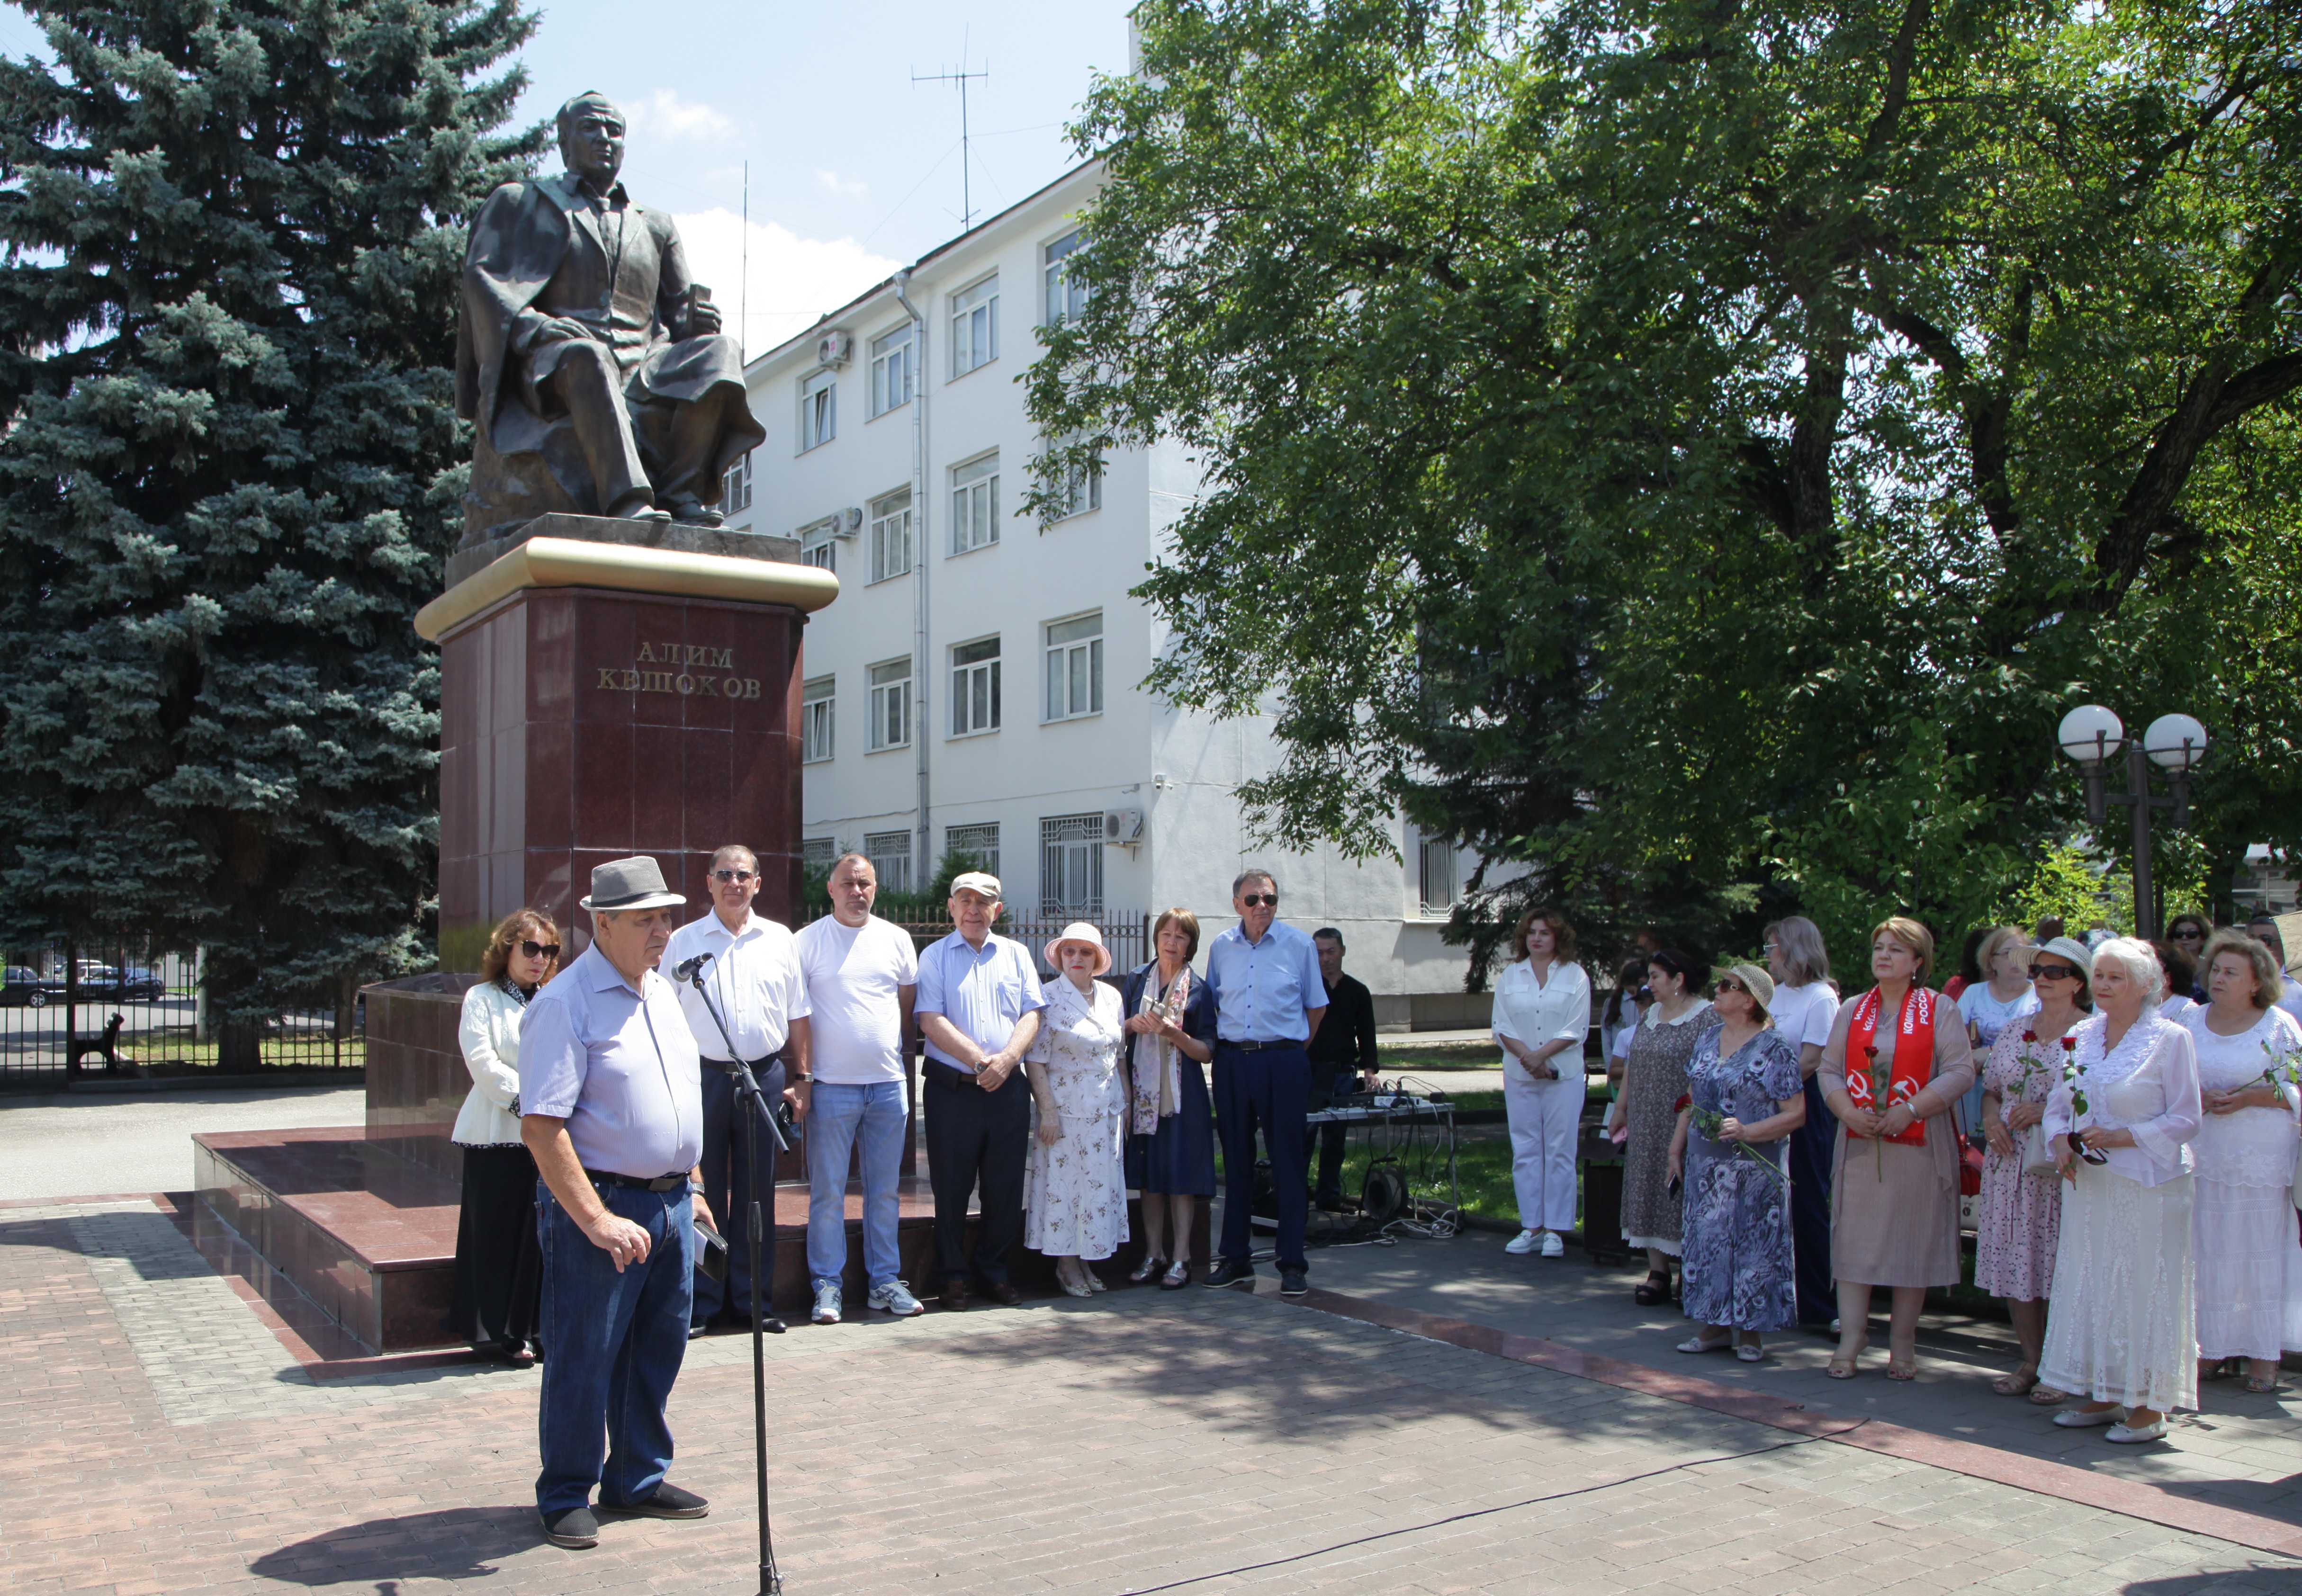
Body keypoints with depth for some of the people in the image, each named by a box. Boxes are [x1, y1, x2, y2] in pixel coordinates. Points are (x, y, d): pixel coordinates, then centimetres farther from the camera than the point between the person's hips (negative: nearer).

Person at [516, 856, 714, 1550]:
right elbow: (541, 1127, -20)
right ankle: (565, 1498, 19)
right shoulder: (565, 1003, -14)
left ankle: (638, 1479, 30)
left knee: (658, 1349, 15)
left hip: (670, 1203, 8)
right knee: (583, 1357, 3)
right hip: (600, 1206, -8)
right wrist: (597, 1221, -23)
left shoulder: (663, 993, 12)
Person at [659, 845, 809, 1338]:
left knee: (758, 1194, 7)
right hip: (703, 1076, -2)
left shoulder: (779, 940, 10)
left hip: (765, 1075, 2)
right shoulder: (684, 941, 4)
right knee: (702, 1194, 2)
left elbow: (797, 1014, 12)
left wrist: (801, 1079, 7)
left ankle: (754, 1301, 17)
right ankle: (699, 1304, 11)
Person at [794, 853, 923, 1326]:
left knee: (885, 1189, 9)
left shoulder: (896, 939, 9)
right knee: (828, 1191, 1)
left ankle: (884, 1281, 18)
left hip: (889, 1084, 3)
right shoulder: (808, 941, -1)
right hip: (832, 1086, -3)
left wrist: (901, 1062, 11)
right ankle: (827, 1285, 10)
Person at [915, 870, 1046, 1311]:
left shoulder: (1016, 955, 12)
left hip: (1008, 1088, 2)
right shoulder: (935, 957, 4)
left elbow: (1032, 1014, 4)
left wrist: (1006, 1059, -13)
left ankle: (995, 1272, 20)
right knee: (951, 1188, 3)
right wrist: (978, 1061, -15)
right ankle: (954, 1277, 15)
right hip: (952, 1088, -2)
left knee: (1005, 1187, 6)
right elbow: (932, 1020, -6)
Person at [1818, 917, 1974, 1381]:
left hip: (1917, 1146, -2)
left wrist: (1911, 1109, -16)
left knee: (1912, 1242, 3)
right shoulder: (1852, 1010, 11)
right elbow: (1829, 1069, 8)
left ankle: (1903, 1344, 12)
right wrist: (1850, 1112, -10)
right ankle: (1851, 1339, 5)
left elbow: (1960, 1071, -6)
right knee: (1854, 1239, 1)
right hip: (1859, 1143, 3)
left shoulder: (1939, 1009, 1)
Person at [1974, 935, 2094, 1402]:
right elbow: (1991, 1088, 19)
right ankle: (2031, 1361, 18)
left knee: (2060, 1266, -5)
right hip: (2011, 1161, 5)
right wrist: (1992, 1117, -1)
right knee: (2014, 1265, 6)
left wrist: (2049, 1110, -18)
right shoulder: (2014, 1031, 15)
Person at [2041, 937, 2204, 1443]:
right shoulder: (2082, 1035, 9)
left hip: (2148, 1186, -5)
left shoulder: (2170, 1039, -7)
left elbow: (2185, 1119, -9)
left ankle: (2148, 1406, 8)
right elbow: (2058, 1105, 13)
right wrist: (2062, 1144, -6)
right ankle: (2104, 1395, 20)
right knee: (2090, 1286, 9)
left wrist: (2120, 1137, -18)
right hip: (2088, 1183, 6)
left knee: (2145, 1289, -1)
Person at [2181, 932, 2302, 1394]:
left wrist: (2249, 1098, -16)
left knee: (2263, 1251, 2)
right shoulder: (2191, 1021, 8)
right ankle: (2211, 1347, 16)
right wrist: (2194, 1095, -8)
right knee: (2207, 1255, 5)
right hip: (2203, 1157, 3)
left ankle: (2263, 1355, 11)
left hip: (2261, 1160, -3)